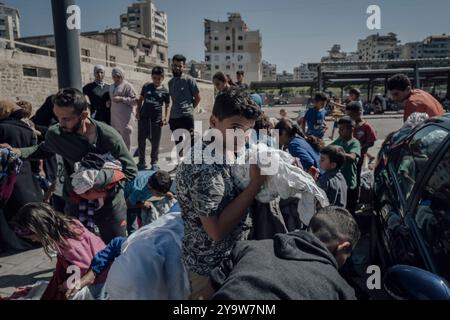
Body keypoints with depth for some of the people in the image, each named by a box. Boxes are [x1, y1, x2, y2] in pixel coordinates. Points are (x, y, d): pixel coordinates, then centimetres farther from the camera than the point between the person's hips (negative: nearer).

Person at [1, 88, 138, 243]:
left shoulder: (109, 136, -23)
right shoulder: (55, 133, -14)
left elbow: (131, 171, -14)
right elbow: (44, 149, 12)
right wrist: (18, 152, -4)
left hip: (109, 204, -2)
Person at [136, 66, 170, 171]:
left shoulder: (165, 91, 2)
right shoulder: (146, 87, 7)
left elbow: (167, 105, 8)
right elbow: (141, 99, 15)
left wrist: (166, 117, -5)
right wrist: (138, 111, 5)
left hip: (157, 119, -1)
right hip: (144, 117, 2)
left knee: (155, 142, 5)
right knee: (141, 140, 4)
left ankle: (154, 162, 19)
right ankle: (141, 162, 18)